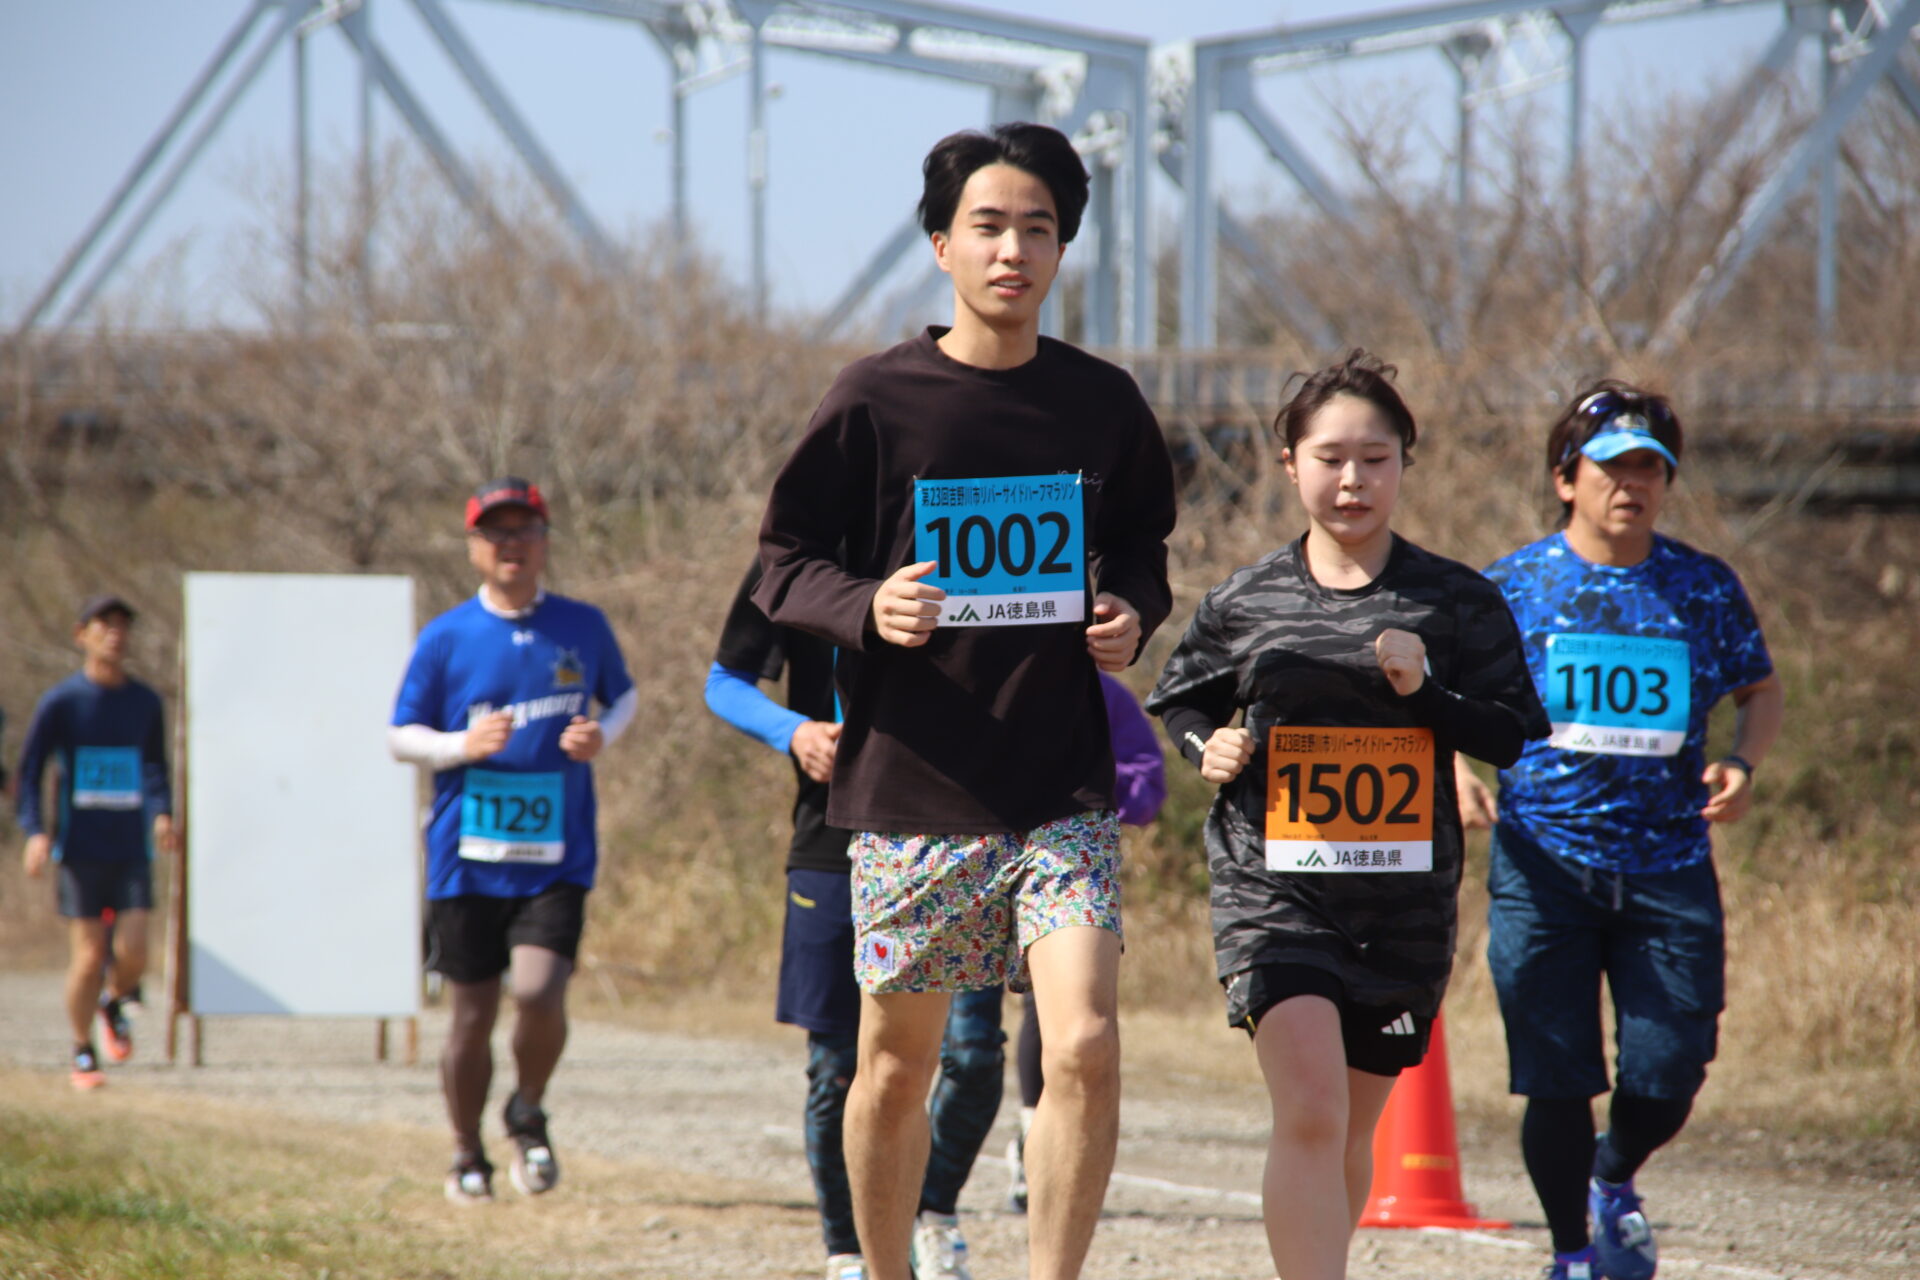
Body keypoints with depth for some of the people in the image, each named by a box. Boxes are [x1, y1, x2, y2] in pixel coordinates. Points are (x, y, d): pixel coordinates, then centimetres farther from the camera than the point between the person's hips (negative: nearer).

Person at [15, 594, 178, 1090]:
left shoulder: (146, 703, 7)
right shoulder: (60, 702, -3)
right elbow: (30, 770, -1)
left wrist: (162, 814, -3)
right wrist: (35, 831, -14)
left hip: (133, 849, 2)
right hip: (81, 850, -2)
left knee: (132, 955, -9)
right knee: (88, 958, -5)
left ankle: (113, 1003, 24)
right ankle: (82, 1054, 13)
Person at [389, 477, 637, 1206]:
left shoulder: (583, 628, 5)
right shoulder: (445, 639, 1)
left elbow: (624, 695, 21)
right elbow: (401, 737, 5)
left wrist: (604, 735, -1)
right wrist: (462, 745, -15)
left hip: (556, 858, 0)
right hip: (467, 862, 0)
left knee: (539, 993, -18)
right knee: (474, 1015, 5)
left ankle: (528, 1116, 10)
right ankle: (468, 1158, 24)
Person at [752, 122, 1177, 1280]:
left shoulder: (1102, 403, 5)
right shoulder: (876, 400, -3)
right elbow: (786, 566, 2)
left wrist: (1135, 610, -1)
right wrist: (869, 609, -18)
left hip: (1063, 790, 1)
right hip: (910, 783, -1)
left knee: (1086, 1045, -16)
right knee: (898, 1065, 10)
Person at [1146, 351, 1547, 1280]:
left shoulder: (1455, 603, 3)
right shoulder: (1245, 602, 4)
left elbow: (1510, 735, 2)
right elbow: (1181, 700, 18)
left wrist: (1425, 691, -14)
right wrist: (1209, 746, -3)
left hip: (1404, 902, 2)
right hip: (1273, 891, -2)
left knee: (1352, 1126, 14)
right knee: (1309, 1112, -19)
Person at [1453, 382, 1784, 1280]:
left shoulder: (1705, 589, 6)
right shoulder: (1514, 585, 1)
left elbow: (1761, 688, 18)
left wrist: (1743, 762, -2)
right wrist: (1455, 775, -11)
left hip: (1670, 869, 2)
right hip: (1543, 868, -1)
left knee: (1666, 1080, -1)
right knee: (1558, 1079, -3)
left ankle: (1614, 1181, 34)